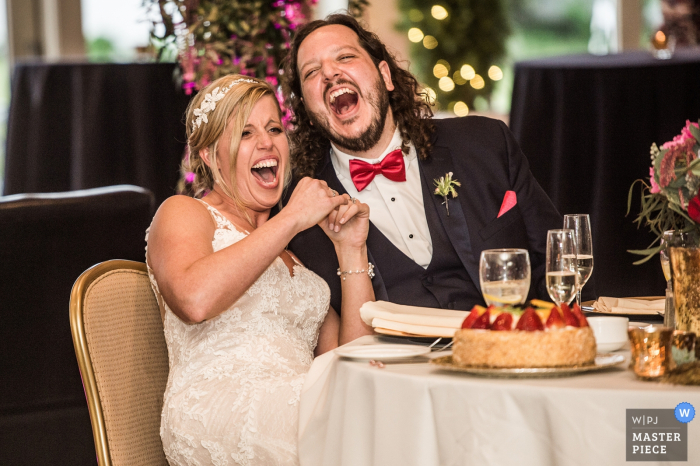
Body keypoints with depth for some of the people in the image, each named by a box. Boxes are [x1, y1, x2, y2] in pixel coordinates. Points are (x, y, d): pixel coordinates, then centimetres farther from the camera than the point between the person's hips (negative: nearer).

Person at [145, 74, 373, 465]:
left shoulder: (295, 247, 30)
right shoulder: (183, 213, 12)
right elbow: (194, 300, -15)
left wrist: (352, 250, 11)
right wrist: (291, 219, -9)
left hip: (300, 405, 6)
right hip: (216, 409, -6)